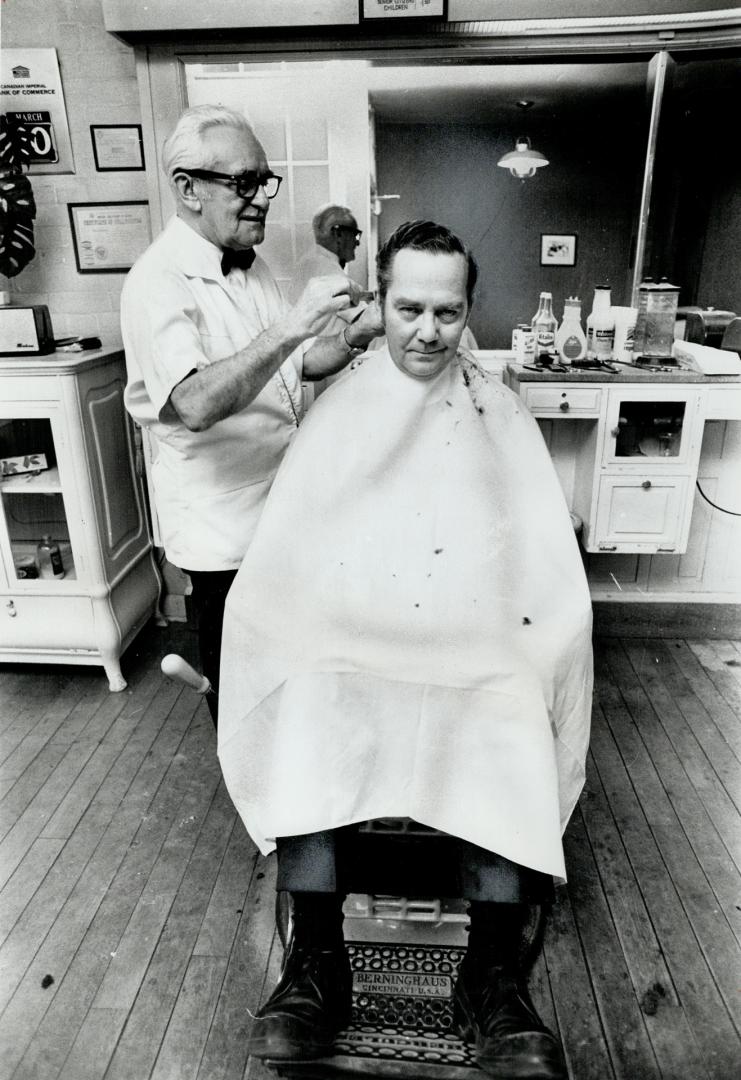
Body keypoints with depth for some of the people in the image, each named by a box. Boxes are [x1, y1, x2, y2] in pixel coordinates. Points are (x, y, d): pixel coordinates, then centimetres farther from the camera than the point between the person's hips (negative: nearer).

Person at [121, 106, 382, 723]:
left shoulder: (251, 267, 9)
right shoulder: (159, 282, -18)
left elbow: (293, 364, 15)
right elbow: (196, 404, -33)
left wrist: (354, 340, -2)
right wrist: (290, 325, -38)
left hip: (283, 506, 8)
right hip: (226, 525, -8)